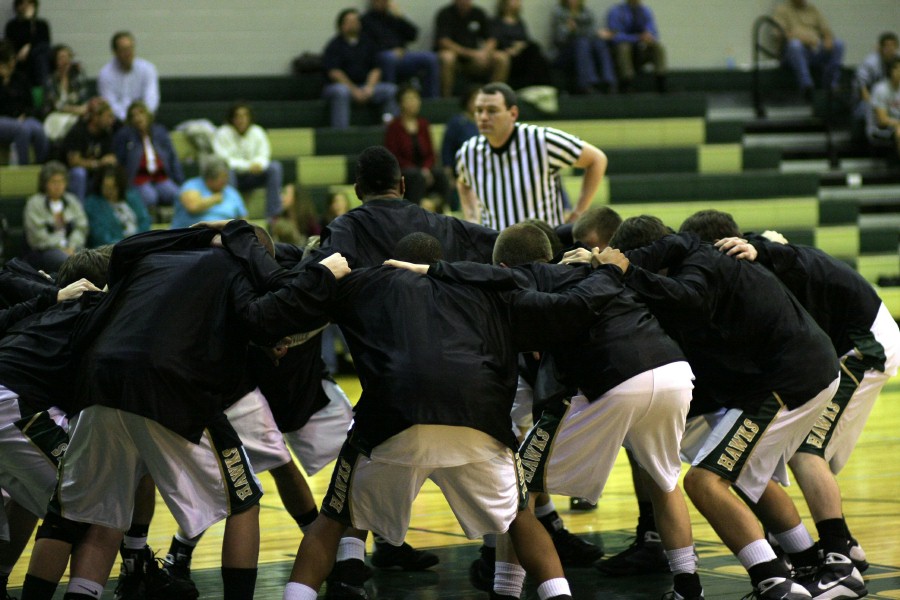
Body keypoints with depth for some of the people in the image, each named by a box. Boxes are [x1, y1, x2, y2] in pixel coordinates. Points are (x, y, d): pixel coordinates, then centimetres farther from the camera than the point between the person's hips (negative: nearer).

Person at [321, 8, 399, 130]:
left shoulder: (367, 43, 14)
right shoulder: (334, 45, 1)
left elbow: (376, 69, 10)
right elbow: (333, 72, -9)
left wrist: (369, 87, -10)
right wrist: (354, 91, -16)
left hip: (366, 86, 4)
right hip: (343, 85, -4)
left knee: (390, 90, -17)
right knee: (341, 92, -38)